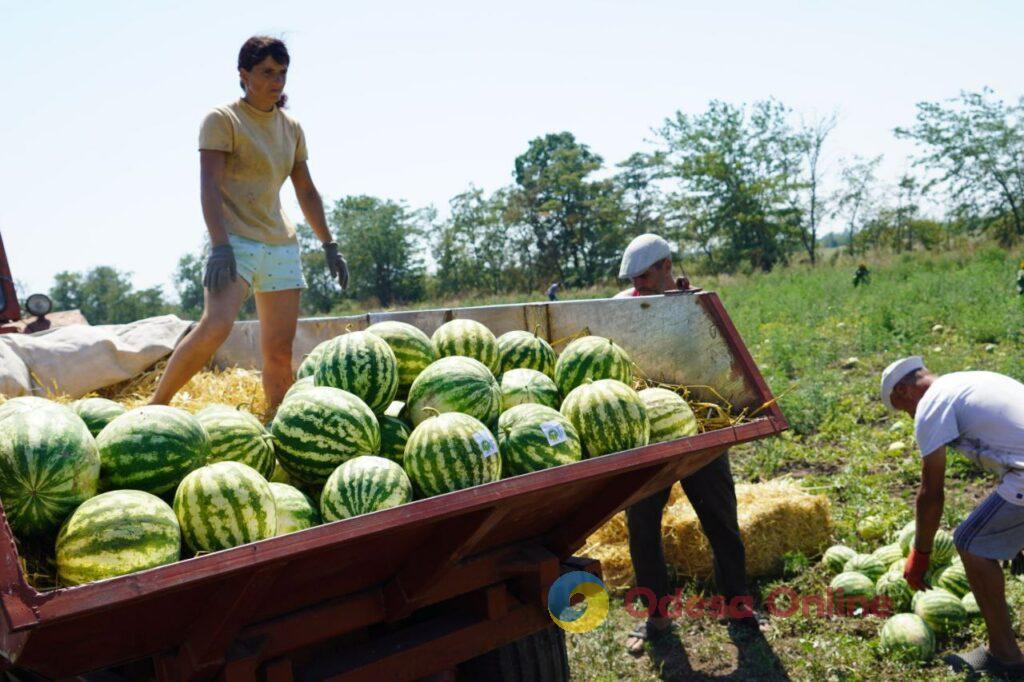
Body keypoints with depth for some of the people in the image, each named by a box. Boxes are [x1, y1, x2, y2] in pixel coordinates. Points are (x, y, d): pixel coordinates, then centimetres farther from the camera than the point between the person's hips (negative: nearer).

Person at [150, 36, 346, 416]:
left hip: (281, 244, 6)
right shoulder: (222, 119, -3)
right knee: (216, 325, -27)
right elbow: (209, 185, -13)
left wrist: (329, 245, 14)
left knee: (279, 352, 1)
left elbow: (306, 192, 20)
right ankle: (155, 407, -13)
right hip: (235, 241, -6)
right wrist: (219, 246, -26)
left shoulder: (291, 128, 15)